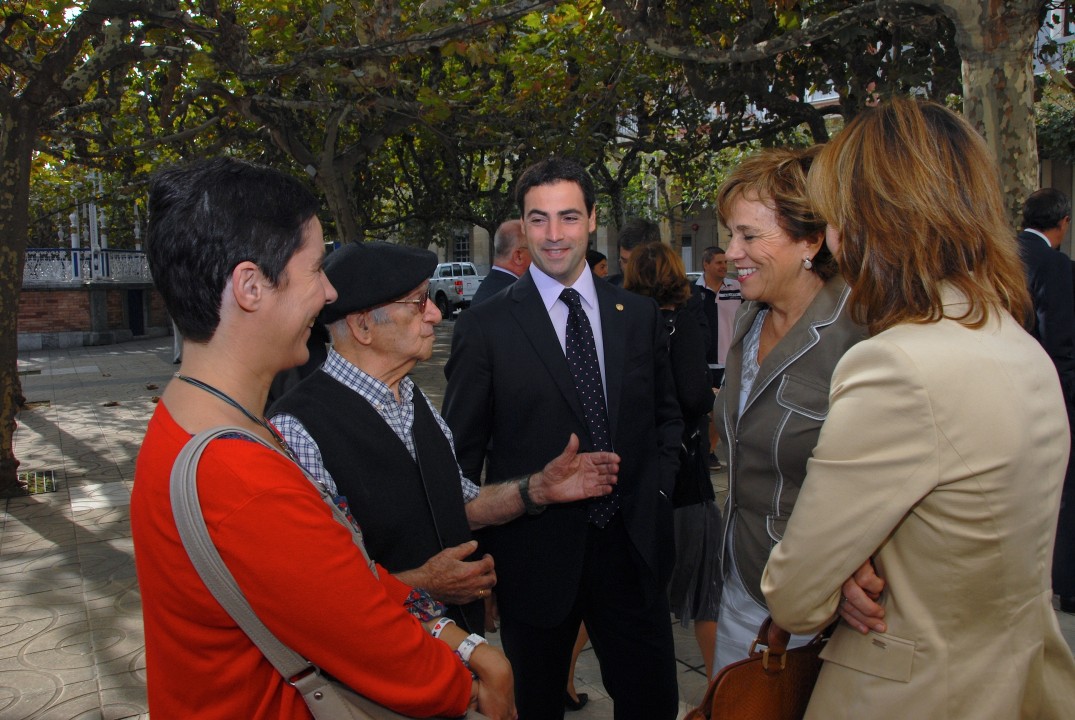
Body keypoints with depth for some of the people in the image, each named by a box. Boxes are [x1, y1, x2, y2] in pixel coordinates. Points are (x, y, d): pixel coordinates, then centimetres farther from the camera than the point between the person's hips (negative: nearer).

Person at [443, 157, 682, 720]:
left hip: (632, 545, 3)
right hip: (534, 554, -2)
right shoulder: (485, 327, -7)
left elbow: (666, 415, 16)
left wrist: (657, 490, 3)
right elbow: (462, 452, -3)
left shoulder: (639, 315, 4)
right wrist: (476, 556, -5)